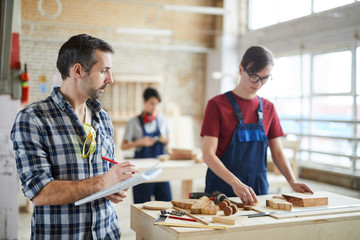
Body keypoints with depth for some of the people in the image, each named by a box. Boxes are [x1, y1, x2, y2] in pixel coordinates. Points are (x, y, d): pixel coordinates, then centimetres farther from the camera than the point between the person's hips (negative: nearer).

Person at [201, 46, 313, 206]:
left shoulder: (268, 108, 9)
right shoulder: (217, 104, -7)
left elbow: (277, 152, 13)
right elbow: (208, 154, -14)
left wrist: (292, 181, -3)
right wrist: (235, 183, -27)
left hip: (258, 190, 4)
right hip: (223, 191, -4)